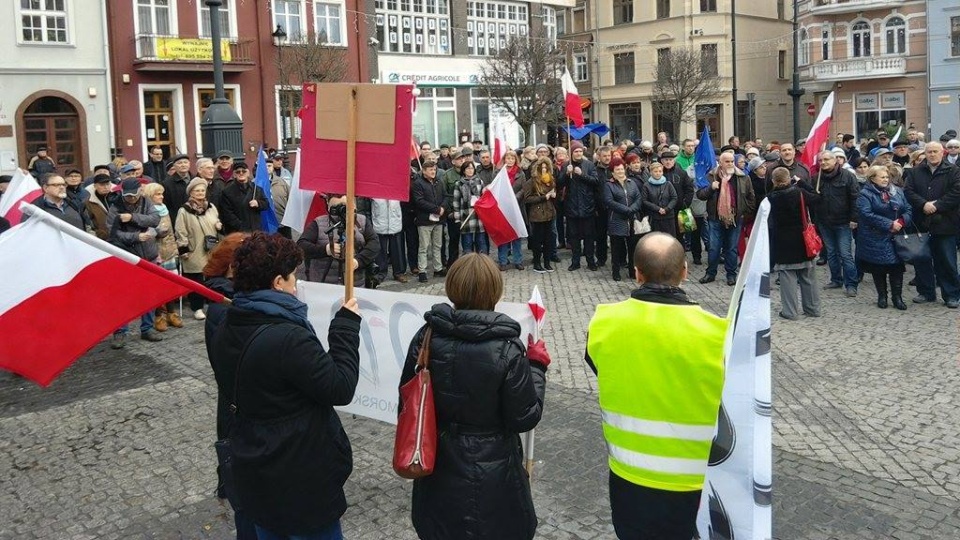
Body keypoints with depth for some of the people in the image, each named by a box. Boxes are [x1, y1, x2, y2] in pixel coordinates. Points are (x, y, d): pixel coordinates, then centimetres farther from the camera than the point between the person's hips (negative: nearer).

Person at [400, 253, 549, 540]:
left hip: (437, 469, 3)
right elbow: (525, 417, -14)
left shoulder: (426, 337, -11)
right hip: (491, 475, -3)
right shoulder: (506, 350, -22)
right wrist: (537, 367, -1)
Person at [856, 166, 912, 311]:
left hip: (896, 237, 4)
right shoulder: (865, 194, -6)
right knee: (878, 268, 5)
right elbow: (866, 214, -18)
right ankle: (882, 297, 19)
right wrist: (889, 225, -20)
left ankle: (897, 297, 12)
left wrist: (901, 222, -13)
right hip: (875, 240, -3)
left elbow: (908, 209, 8)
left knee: (897, 267, 2)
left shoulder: (897, 192, 10)